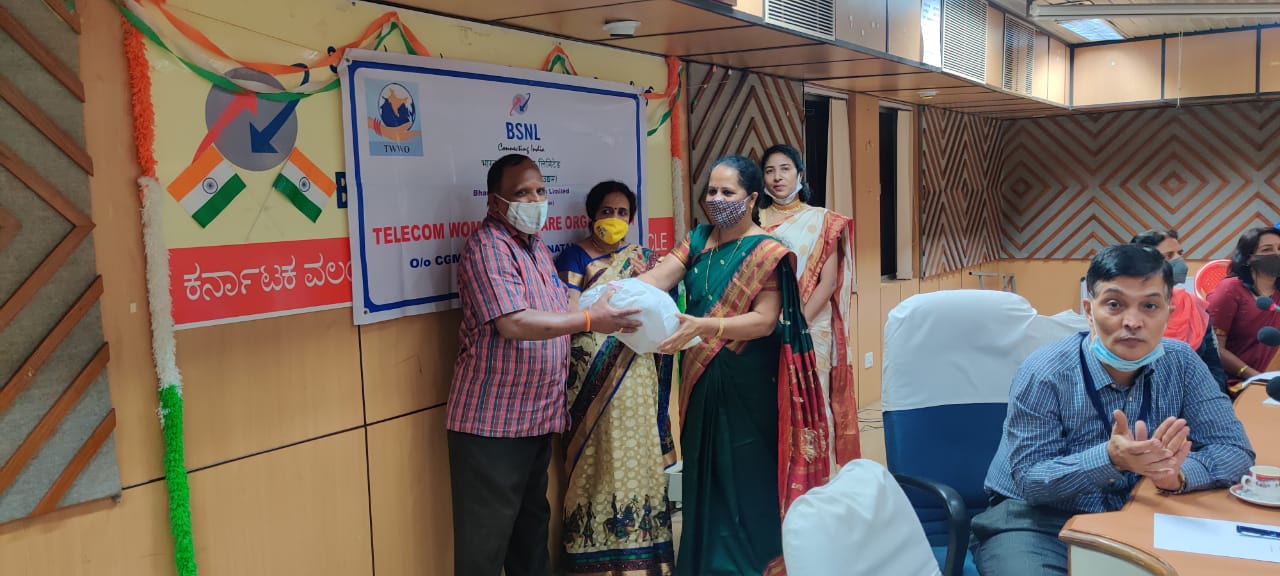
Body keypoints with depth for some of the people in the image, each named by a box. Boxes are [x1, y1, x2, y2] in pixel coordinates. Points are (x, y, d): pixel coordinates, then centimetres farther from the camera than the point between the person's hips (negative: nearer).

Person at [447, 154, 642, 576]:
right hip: (492, 421, -9)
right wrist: (590, 320, -24)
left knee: (532, 526, 21)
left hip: (537, 418, 9)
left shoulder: (536, 245, 15)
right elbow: (513, 323, -26)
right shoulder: (488, 247, -15)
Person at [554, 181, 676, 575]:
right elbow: (572, 314, -11)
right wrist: (623, 287, -14)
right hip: (593, 377, -4)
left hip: (636, 376, 4)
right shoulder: (575, 256, 0)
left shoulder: (642, 258, 13)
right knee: (598, 458, -1)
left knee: (637, 455, 7)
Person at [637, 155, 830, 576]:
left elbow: (765, 320, -17)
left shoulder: (767, 252, -9)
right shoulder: (698, 241, 8)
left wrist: (704, 326, -31)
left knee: (744, 477, 3)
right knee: (704, 475, 13)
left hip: (746, 383, -5)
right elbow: (659, 277, -7)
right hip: (701, 379, 6)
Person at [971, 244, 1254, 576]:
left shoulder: (1181, 364, -4)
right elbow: (1030, 480, -18)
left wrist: (1175, 474, -28)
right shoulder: (1043, 375, -18)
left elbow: (1235, 448, -5)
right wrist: (1111, 459, -36)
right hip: (1037, 524, -5)